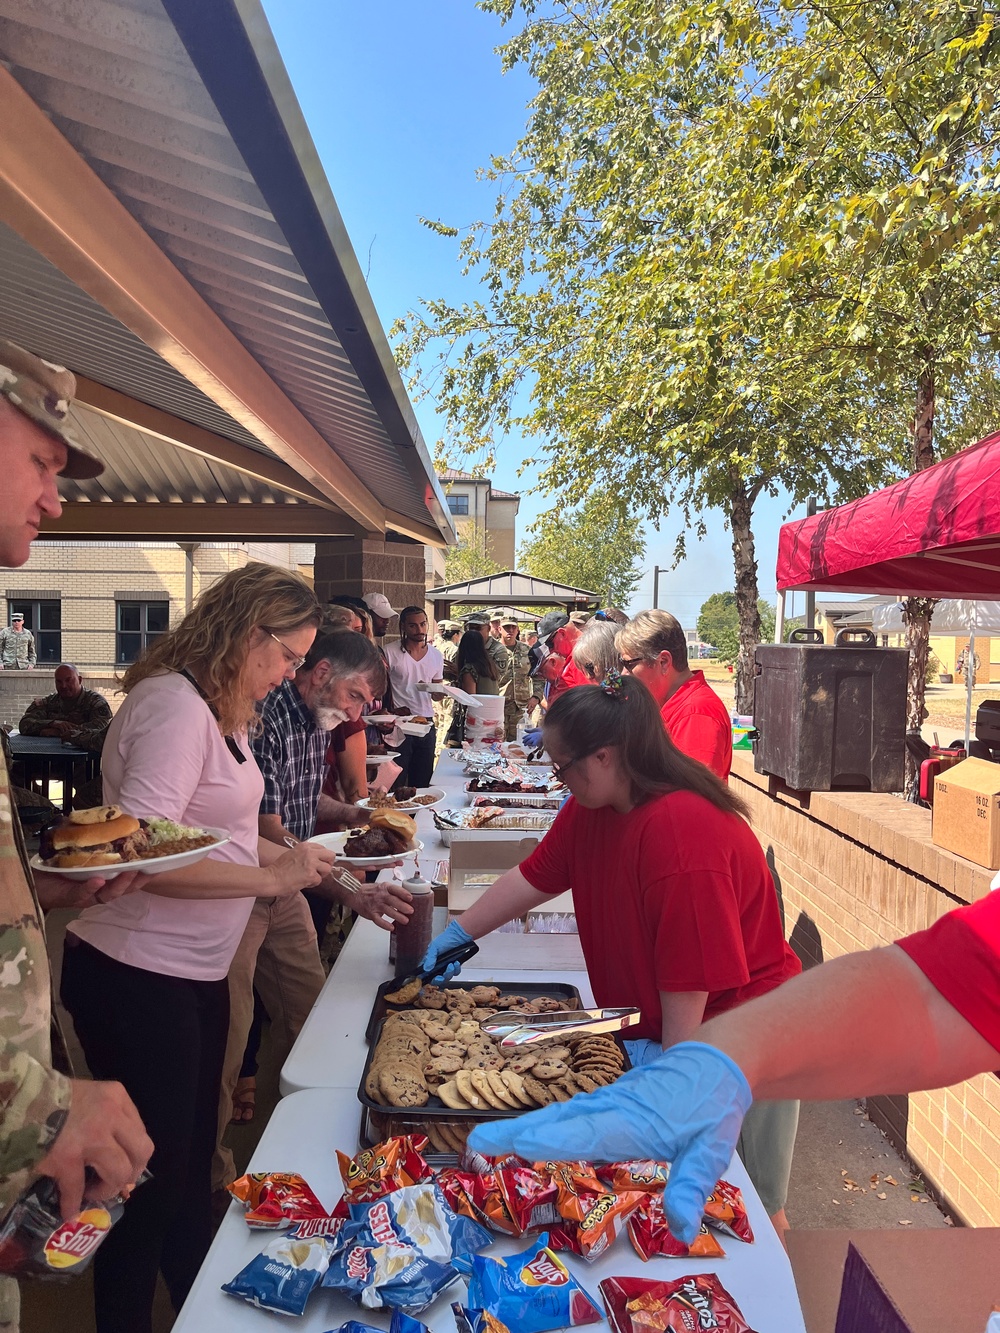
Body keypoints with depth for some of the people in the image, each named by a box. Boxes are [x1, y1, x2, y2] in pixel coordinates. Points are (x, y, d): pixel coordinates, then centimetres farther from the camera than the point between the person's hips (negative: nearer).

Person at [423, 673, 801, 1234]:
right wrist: (457, 933, 5)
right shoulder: (591, 807, -5)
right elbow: (535, 876, 5)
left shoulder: (684, 830, -33)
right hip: (660, 1026, 8)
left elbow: (692, 967, -27)